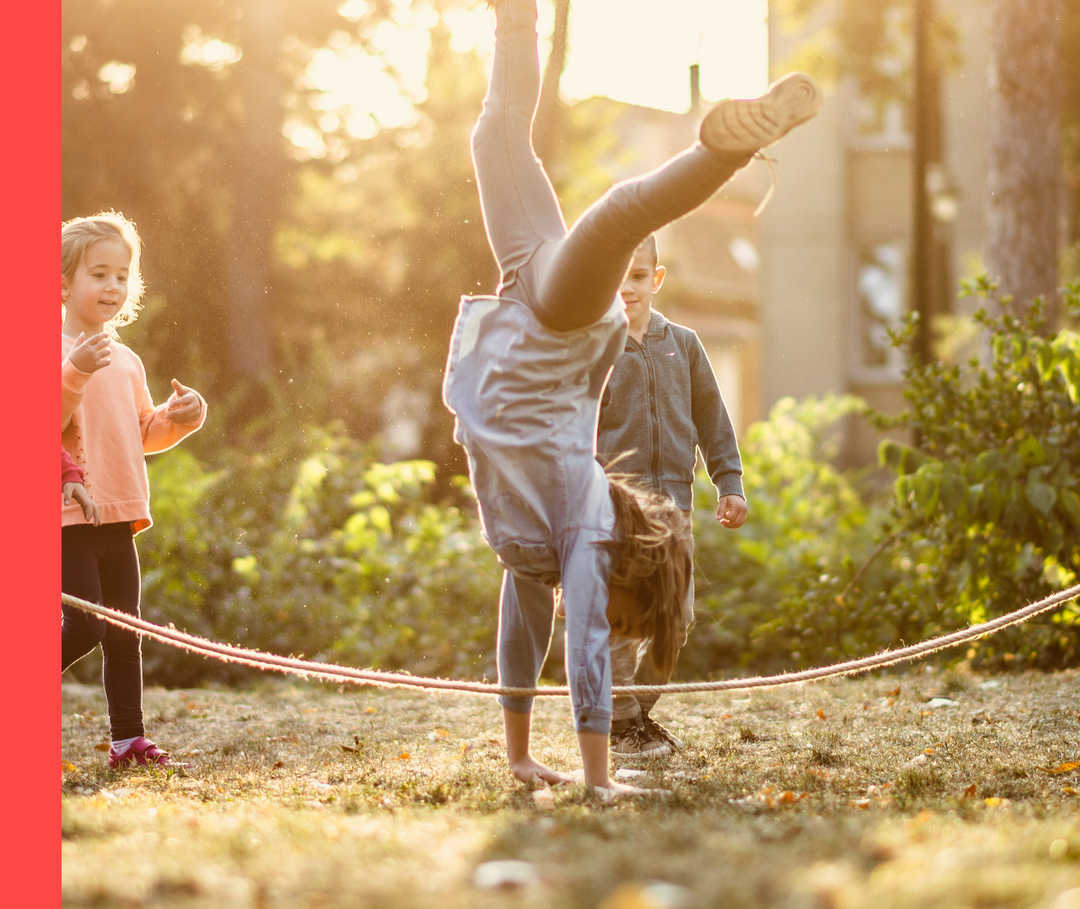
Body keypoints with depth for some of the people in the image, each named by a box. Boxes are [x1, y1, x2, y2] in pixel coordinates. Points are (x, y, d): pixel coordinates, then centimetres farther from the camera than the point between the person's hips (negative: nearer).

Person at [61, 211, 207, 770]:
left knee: (125, 633, 9)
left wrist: (178, 418, 5)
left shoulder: (126, 362, 16)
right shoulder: (56, 354, -9)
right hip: (70, 514, -7)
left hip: (118, 516, 8)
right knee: (84, 626, -14)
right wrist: (76, 373, -32)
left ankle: (128, 740, 15)